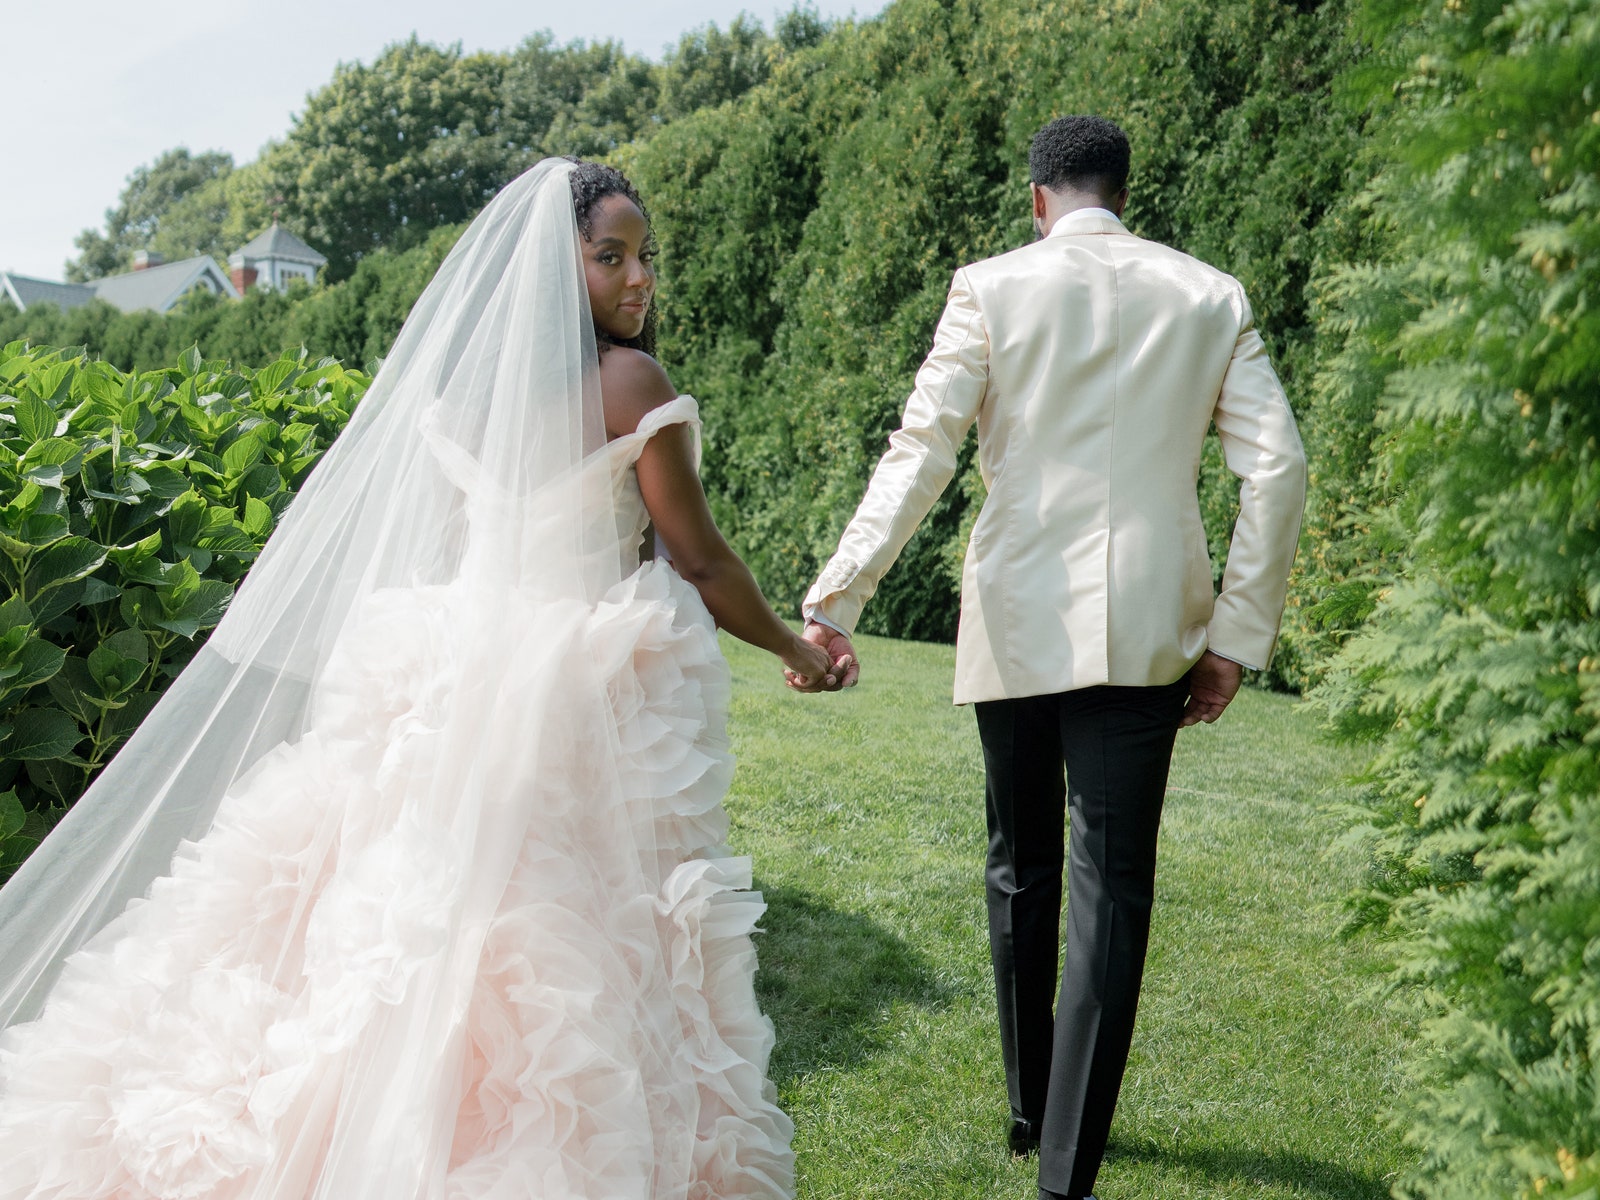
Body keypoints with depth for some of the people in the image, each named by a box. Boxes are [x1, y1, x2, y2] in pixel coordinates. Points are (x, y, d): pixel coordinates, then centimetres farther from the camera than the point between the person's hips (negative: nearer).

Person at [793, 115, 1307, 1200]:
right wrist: (1237, 638, 3)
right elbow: (1277, 469, 0)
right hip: (1145, 632, 0)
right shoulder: (1211, 297, 7)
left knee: (1021, 870, 17)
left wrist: (835, 602, -10)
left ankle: (1030, 1111, 33)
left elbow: (920, 454, -8)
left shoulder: (993, 288, 1)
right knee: (1111, 888, 1)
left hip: (1015, 624, 0)